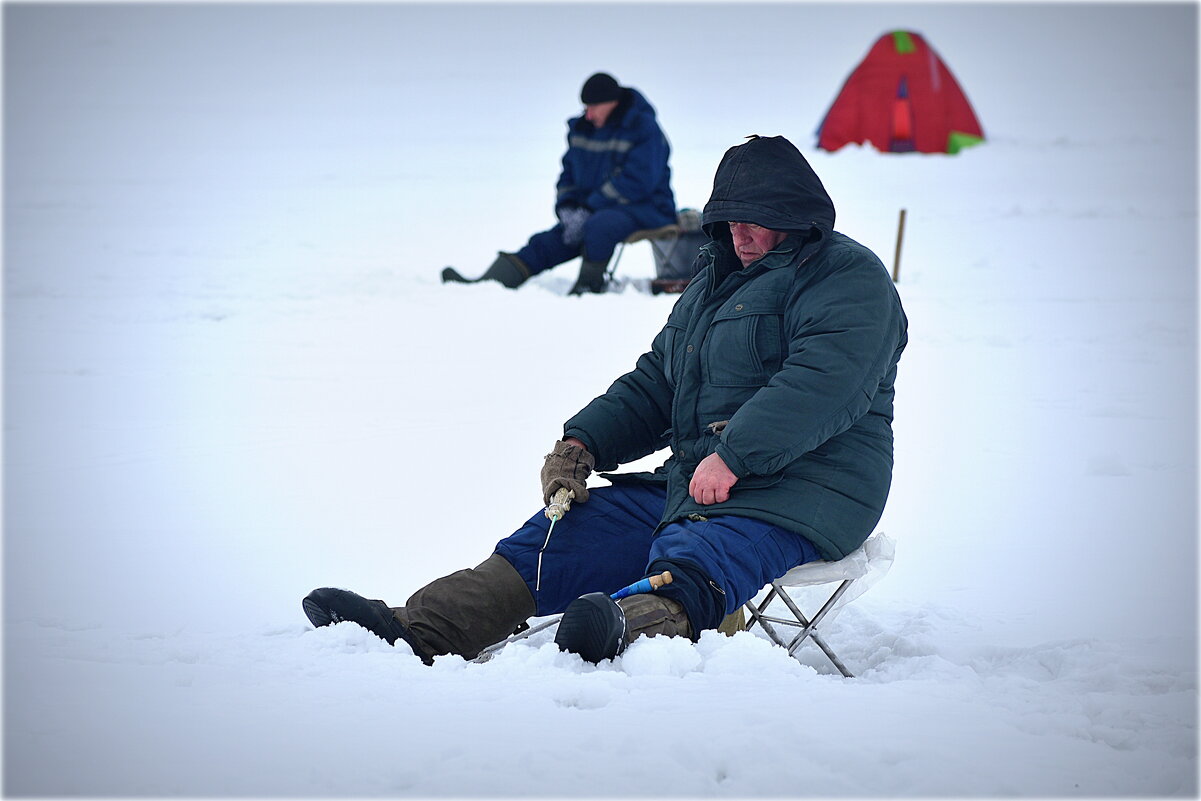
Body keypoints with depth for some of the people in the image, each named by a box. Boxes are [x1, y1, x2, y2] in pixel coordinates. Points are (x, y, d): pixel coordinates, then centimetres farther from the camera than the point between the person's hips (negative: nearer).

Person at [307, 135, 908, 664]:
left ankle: (632, 638, -71)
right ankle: (415, 632, -23)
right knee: (558, 536, -9)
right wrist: (583, 443, 10)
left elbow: (821, 385, -21)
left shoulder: (850, 279, -4)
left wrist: (733, 458, -28)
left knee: (688, 565, -39)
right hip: (691, 483, 8)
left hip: (801, 491, -8)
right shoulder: (716, 280, 24)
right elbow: (653, 383, 27)